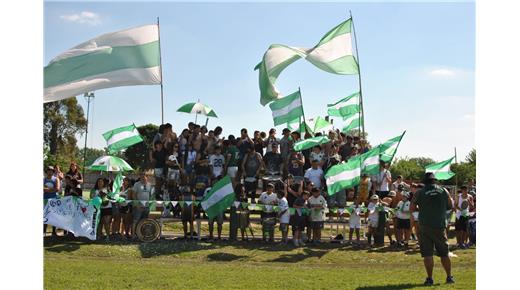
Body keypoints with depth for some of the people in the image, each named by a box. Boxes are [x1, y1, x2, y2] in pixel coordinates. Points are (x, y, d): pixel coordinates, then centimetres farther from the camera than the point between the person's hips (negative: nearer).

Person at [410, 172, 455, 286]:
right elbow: (451, 205, 14)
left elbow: (412, 209, 1)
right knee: (444, 253, 14)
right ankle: (449, 277, 21)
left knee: (427, 254, 2)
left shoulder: (419, 193, -3)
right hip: (440, 226, 2)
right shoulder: (443, 191, 2)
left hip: (425, 226, -1)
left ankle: (430, 278, 0)